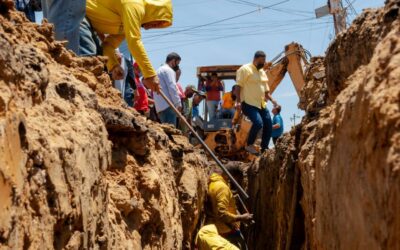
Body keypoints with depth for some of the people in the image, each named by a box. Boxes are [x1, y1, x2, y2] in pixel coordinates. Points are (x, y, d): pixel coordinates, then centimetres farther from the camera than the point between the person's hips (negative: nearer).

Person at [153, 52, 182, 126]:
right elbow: (172, 87, -12)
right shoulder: (169, 70, -3)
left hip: (160, 106, 9)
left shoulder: (160, 70, 27)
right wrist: (178, 103, -11)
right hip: (168, 106, -9)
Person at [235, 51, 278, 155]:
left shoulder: (262, 72, 18)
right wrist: (239, 101, -20)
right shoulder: (245, 69, -6)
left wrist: (272, 99, 7)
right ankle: (249, 145, -6)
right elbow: (238, 87, -11)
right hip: (249, 104, -8)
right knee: (258, 123, -26)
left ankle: (264, 149, 15)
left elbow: (266, 91, 24)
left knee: (268, 126, 3)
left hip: (261, 105, 8)